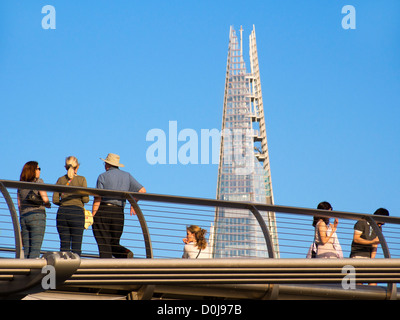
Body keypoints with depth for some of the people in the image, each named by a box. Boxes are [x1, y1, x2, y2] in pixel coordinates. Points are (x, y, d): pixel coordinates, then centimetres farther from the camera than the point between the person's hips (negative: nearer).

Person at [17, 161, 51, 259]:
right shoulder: (38, 181, -1)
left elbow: (19, 205, 15)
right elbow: (45, 199, -9)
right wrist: (48, 204, 13)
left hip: (23, 217, 6)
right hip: (37, 216, -5)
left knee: (26, 249, 5)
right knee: (35, 249, -9)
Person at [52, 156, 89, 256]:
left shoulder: (60, 180, 8)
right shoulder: (81, 179, 0)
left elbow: (55, 200, 3)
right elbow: (85, 199, -6)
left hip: (62, 212, 3)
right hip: (77, 212, -3)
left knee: (64, 245, 5)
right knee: (76, 246, -3)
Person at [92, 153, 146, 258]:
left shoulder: (103, 176, 0)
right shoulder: (127, 176, 12)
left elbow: (97, 199, -7)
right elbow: (142, 190, 6)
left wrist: (92, 216, -6)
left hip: (102, 211, -4)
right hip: (119, 213, 4)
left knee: (104, 245, -1)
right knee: (114, 244, 13)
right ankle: (126, 253, -16)